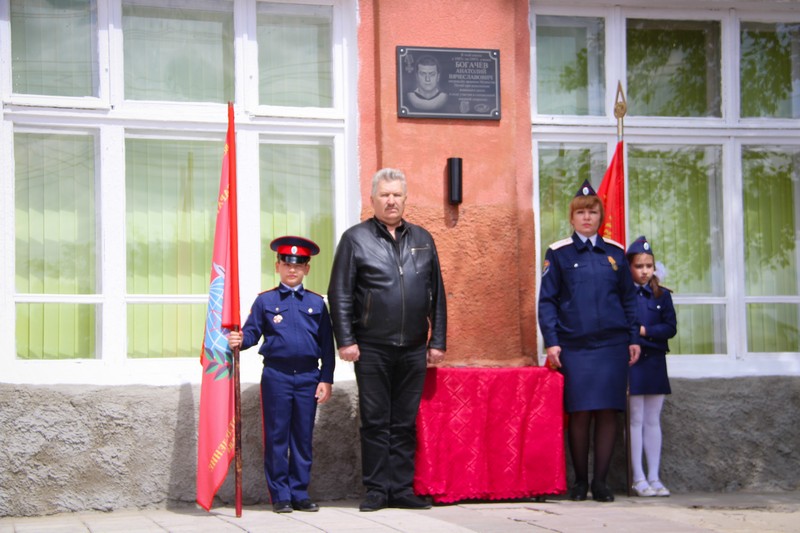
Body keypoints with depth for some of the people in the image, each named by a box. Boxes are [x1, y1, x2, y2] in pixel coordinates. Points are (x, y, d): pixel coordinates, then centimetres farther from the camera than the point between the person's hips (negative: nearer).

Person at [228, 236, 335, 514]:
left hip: (308, 376, 1)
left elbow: (327, 344, 7)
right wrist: (240, 340, -21)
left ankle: (300, 493, 14)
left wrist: (326, 379, 2)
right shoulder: (265, 301, 5)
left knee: (303, 437, 6)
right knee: (277, 437, 1)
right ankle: (280, 495, 8)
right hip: (276, 375, -1)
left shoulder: (316, 303, 8)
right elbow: (252, 332, 2)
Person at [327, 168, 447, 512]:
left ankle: (402, 488, 12)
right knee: (375, 422, 2)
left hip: (413, 348, 3)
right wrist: (345, 340, -9)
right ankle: (377, 489, 7)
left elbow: (437, 295, 14)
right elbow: (339, 294, -2)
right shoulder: (356, 238, 2)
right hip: (372, 349, -3)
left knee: (406, 423, 7)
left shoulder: (423, 240, 13)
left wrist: (438, 341, 8)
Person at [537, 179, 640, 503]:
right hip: (574, 346, -2)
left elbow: (629, 298, 15)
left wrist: (633, 338, 8)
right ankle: (580, 481, 8)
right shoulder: (558, 253, 3)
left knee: (608, 412, 0)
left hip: (612, 344, 2)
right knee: (579, 413, -3)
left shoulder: (615, 253, 11)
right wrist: (551, 342, -7)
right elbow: (547, 301, 2)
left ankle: (601, 481, 7)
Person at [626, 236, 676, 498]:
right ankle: (639, 479, 0)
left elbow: (670, 327, 1)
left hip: (655, 362, 4)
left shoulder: (662, 295, 9)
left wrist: (644, 331, -10)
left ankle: (654, 477, 10)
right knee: (636, 420, -3)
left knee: (653, 421, 7)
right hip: (631, 361, -4)